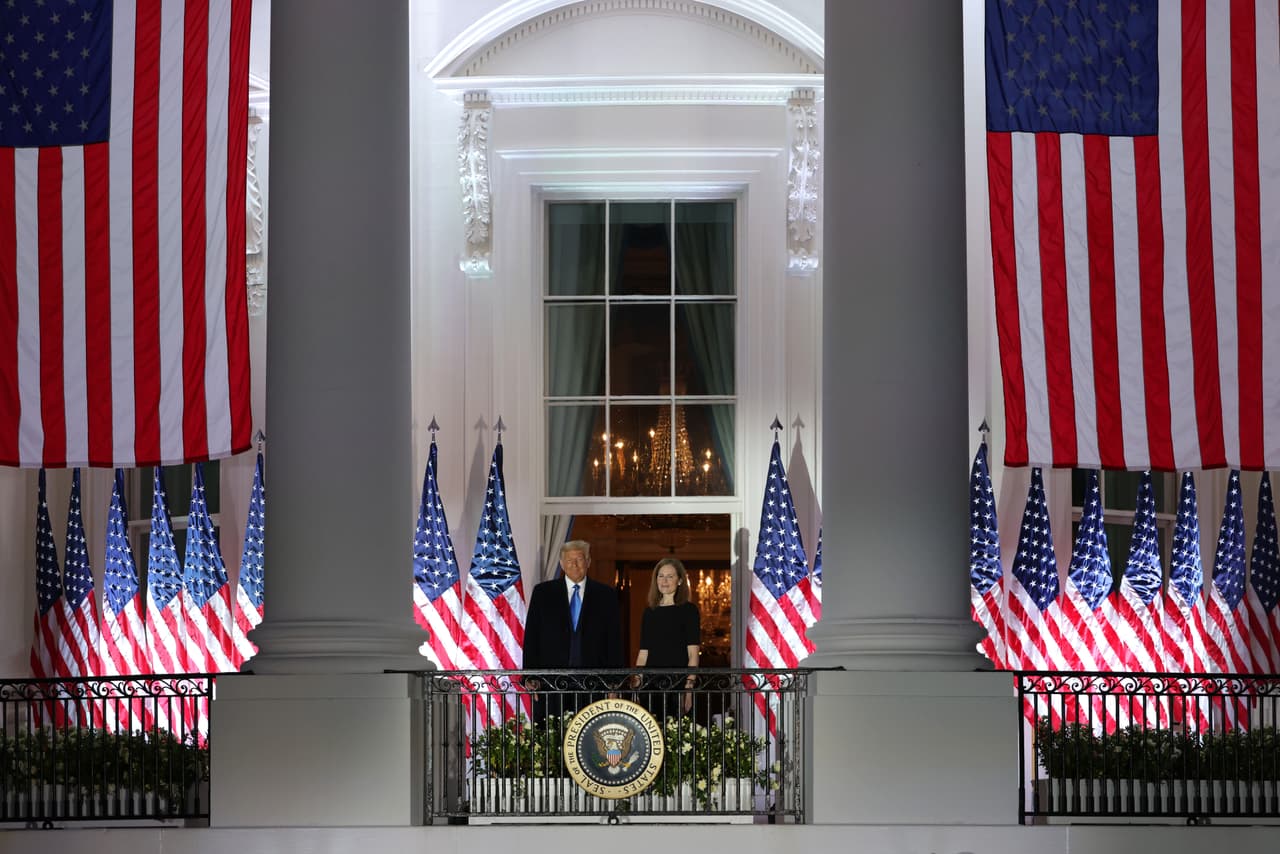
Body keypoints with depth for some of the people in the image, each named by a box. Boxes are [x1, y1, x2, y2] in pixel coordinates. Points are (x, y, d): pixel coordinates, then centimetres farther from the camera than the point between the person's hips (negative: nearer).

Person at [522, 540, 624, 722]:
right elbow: (531, 638, 7)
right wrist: (531, 676, -2)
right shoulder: (543, 592, 9)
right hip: (550, 682, 0)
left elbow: (614, 640, 8)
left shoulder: (606, 595, 10)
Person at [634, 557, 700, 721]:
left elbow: (693, 653, -5)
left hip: (678, 683, -4)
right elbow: (643, 653, 14)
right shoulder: (649, 612, 15)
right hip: (652, 683, 4)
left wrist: (689, 686, -15)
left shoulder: (688, 610, 2)